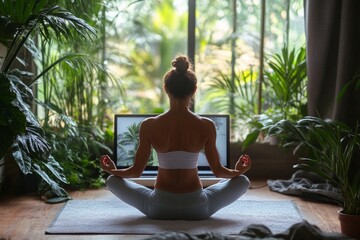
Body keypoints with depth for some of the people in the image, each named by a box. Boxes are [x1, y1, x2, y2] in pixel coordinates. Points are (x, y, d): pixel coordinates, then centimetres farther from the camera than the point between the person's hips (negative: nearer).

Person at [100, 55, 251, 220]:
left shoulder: (148, 126, -9)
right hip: (197, 209, 0)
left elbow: (136, 171, 0)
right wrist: (238, 171, 22)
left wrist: (112, 170, 20)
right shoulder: (206, 126, -9)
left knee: (113, 180, 23)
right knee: (242, 181, 23)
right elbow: (218, 171, 1)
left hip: (159, 209, 0)